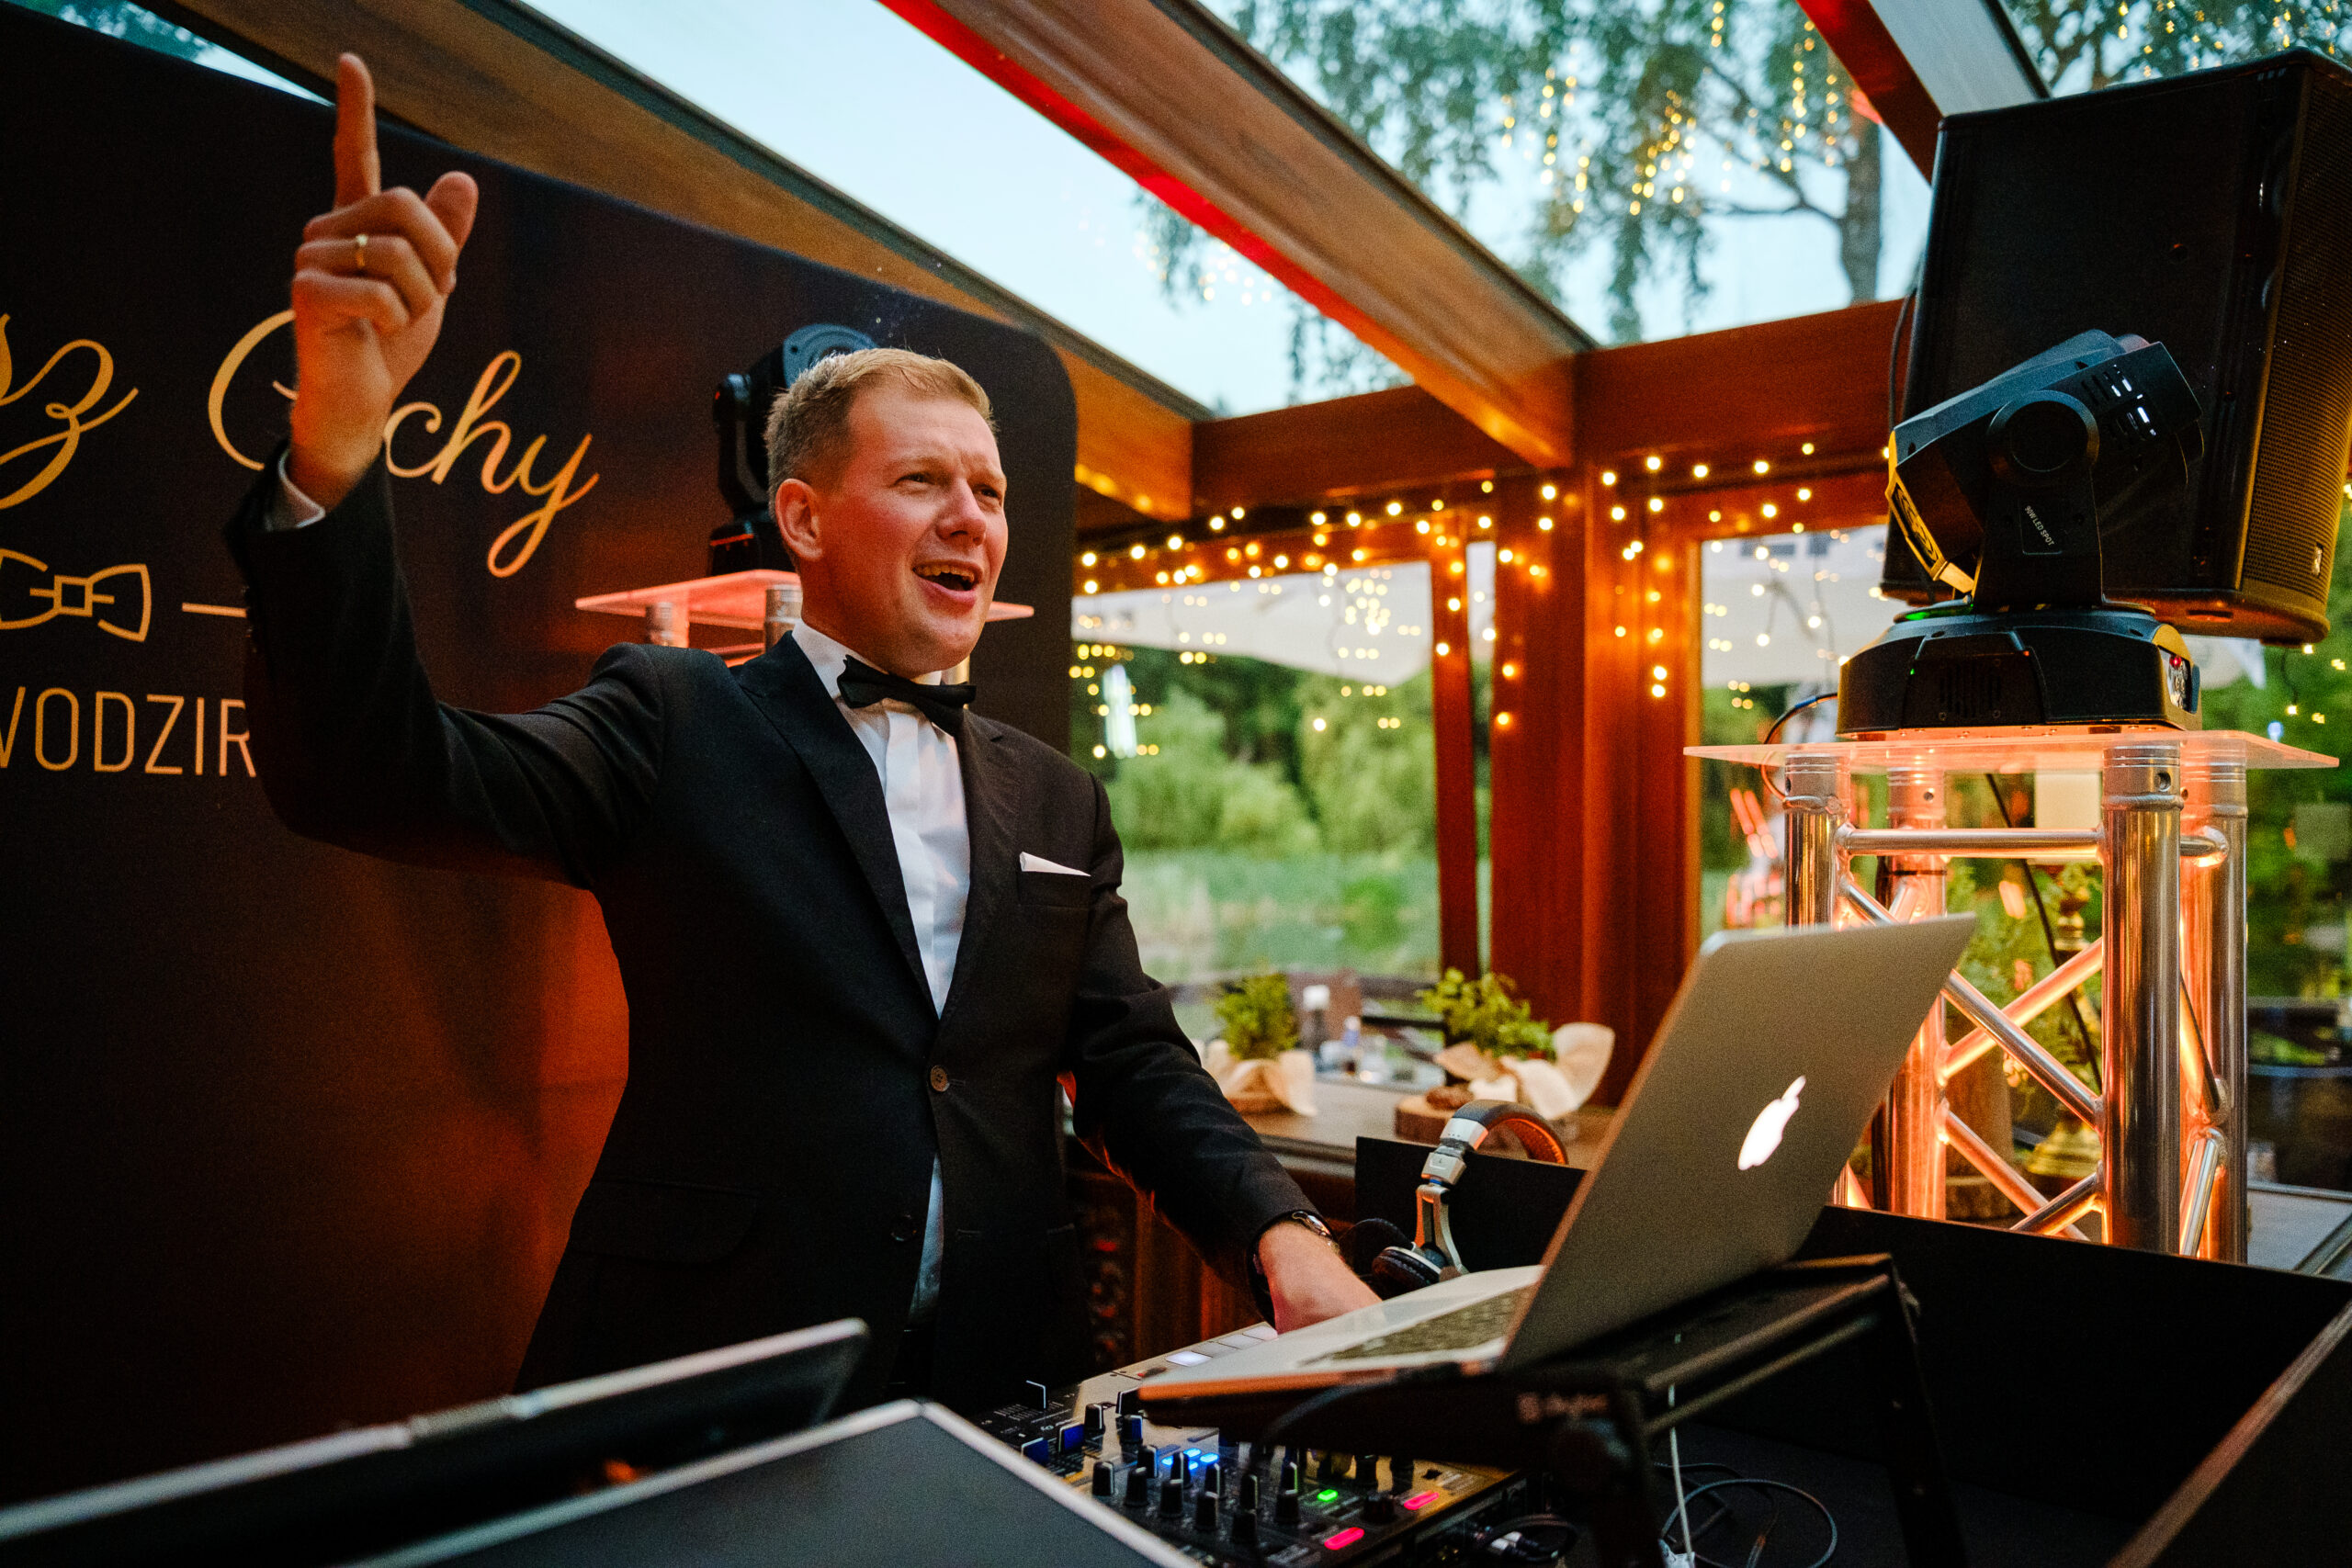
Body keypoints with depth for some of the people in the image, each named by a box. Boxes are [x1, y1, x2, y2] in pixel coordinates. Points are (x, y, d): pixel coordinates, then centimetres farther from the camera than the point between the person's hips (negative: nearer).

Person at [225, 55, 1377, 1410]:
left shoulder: (1059, 802, 10)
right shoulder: (677, 728, -2)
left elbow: (1135, 1064, 8)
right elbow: (370, 772, -14)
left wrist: (1282, 1234, -10)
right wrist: (339, 437, -29)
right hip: (707, 1396, -3)